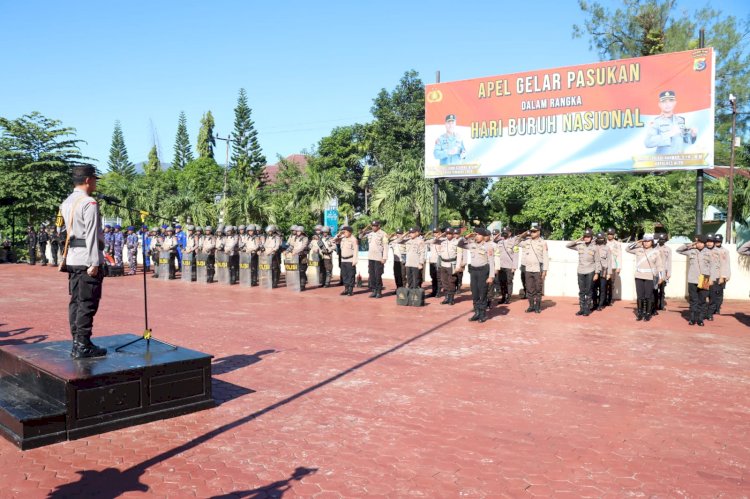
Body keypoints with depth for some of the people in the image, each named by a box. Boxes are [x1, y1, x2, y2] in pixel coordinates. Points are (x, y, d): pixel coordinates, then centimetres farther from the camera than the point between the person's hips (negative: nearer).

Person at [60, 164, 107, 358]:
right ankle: (83, 346, -3)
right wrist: (94, 263, -18)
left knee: (75, 301, 12)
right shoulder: (89, 203, -13)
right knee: (88, 304, -5)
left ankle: (76, 343, 18)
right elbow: (91, 235, -18)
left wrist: (65, 256, 19)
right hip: (86, 259, -9)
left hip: (71, 259, 9)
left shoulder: (66, 203, 15)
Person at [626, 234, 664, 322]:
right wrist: (637, 242, -6)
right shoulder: (638, 250, 5)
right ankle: (640, 313, 14)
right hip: (639, 276, 2)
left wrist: (661, 277, -6)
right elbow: (627, 249, 3)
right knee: (640, 296, 5)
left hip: (650, 277, -2)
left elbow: (659, 265, 0)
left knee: (648, 296, 1)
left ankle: (648, 314, 10)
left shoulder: (656, 252, 0)